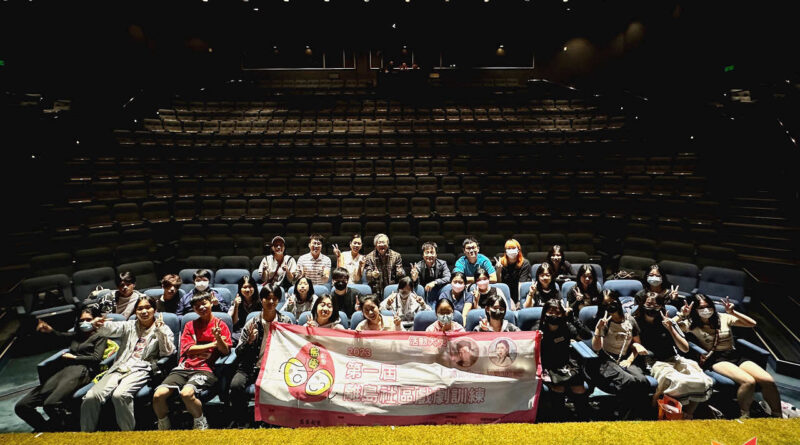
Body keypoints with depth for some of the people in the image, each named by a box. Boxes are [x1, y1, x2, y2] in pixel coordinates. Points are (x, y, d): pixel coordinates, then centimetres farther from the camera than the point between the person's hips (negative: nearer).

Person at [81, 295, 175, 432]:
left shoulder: (163, 329, 13)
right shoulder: (129, 326, 21)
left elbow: (168, 352, 0)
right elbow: (113, 328, -1)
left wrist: (160, 330, -7)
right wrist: (100, 325, -24)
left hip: (142, 369, -4)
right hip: (120, 367, 4)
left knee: (120, 394, -31)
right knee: (91, 396, -20)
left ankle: (128, 433, -15)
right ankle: (86, 435, 0)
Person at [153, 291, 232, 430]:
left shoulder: (220, 325, 8)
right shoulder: (190, 325, 20)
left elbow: (225, 351, -1)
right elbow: (187, 348, 6)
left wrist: (218, 338, -20)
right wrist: (213, 344, 0)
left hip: (205, 369, -4)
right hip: (183, 368, 4)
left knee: (186, 393, -32)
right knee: (158, 395, -18)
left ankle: (201, 424, -3)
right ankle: (163, 428, 12)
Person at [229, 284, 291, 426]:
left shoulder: (285, 321, 5)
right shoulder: (252, 323, 6)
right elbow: (238, 352, 7)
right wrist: (249, 341, -11)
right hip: (252, 367, 2)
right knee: (236, 385, -27)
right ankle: (240, 422, -4)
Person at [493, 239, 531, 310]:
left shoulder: (525, 263, -4)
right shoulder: (500, 263, 0)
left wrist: (519, 301, -18)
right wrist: (498, 271, -18)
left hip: (521, 295, 0)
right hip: (506, 297, 0)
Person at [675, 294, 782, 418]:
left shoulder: (723, 318, 11)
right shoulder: (691, 324, 0)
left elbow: (752, 323, 8)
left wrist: (733, 312, -4)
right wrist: (682, 315, -17)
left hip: (735, 355, 5)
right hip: (715, 359, -5)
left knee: (768, 380, -17)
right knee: (748, 381, -29)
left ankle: (778, 416, 2)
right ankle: (745, 416, -11)